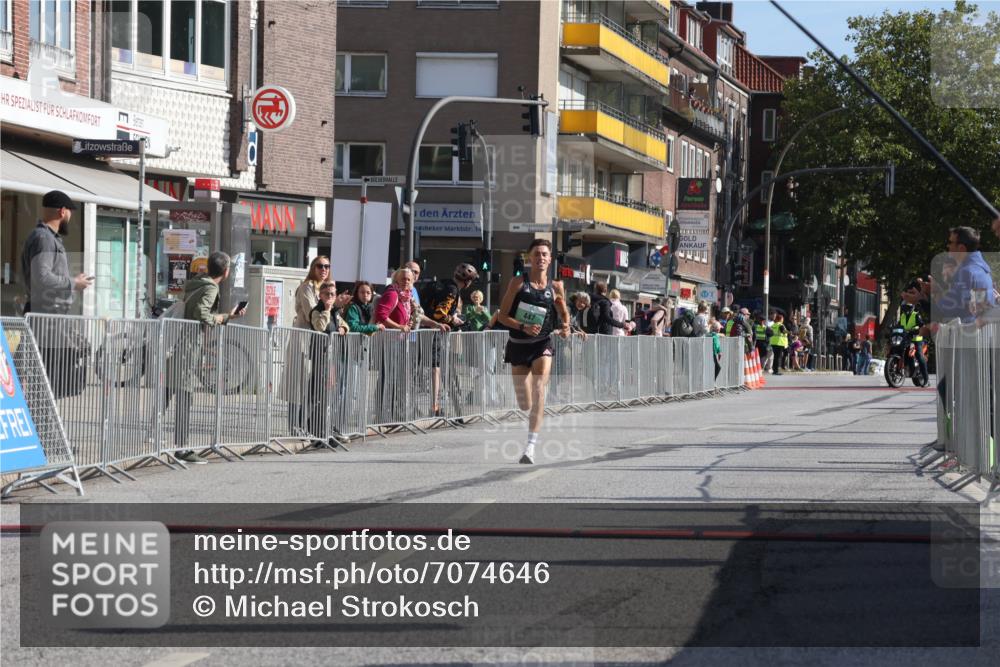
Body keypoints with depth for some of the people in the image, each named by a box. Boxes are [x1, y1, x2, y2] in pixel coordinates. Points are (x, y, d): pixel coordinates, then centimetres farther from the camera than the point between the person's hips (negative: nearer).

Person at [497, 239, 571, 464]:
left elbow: (564, 312, 18)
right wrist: (523, 327, -20)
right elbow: (503, 316, -4)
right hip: (518, 344, 0)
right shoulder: (518, 283, -3)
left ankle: (531, 446, -21)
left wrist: (566, 327, -3)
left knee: (538, 391, -21)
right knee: (525, 405, 6)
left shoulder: (555, 287, 1)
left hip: (542, 344, 0)